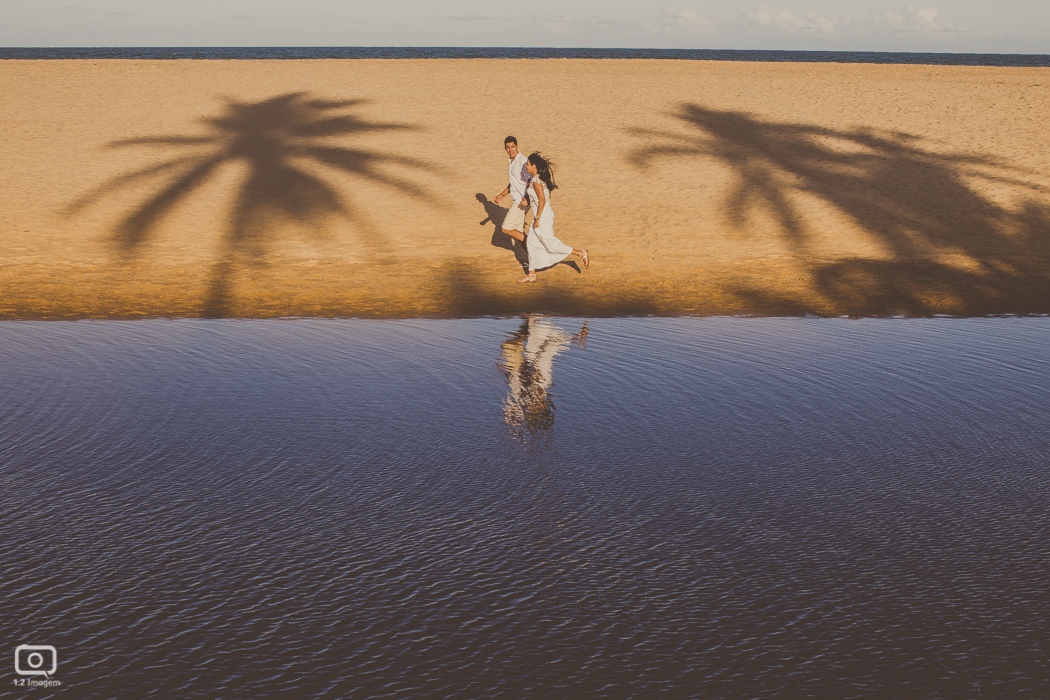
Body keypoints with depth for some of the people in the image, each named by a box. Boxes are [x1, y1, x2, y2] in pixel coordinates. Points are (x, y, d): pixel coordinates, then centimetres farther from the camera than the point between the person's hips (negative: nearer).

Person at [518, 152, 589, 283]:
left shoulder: (536, 181, -20)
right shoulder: (542, 178, 8)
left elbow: (542, 200, -25)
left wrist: (537, 218, -20)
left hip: (542, 218, -10)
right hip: (545, 214, 10)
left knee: (552, 246, -2)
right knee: (531, 243, 14)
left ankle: (581, 254, 4)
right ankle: (531, 275, 19)